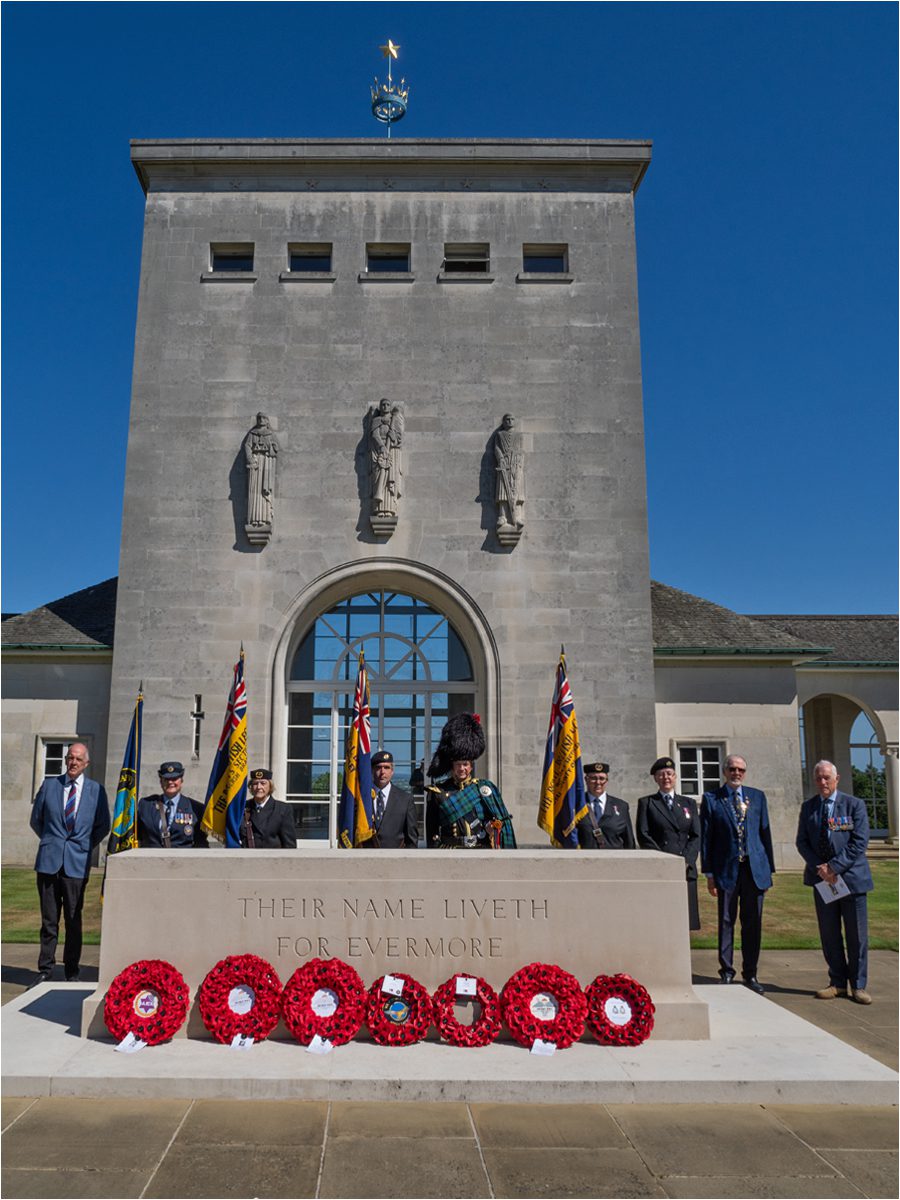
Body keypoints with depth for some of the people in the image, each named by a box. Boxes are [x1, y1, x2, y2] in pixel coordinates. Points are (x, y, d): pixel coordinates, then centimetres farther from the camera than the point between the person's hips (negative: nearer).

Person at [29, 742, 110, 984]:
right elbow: (36, 820, 15)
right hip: (49, 861, 1)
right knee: (49, 920, 7)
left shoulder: (96, 790, 3)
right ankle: (45, 970, 16)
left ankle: (72, 972, 13)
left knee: (73, 921, 4)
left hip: (77, 863, -1)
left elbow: (103, 826, 10)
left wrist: (86, 846, 6)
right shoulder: (49, 785, 6)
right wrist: (51, 842, 12)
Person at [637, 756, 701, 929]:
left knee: (684, 921, 0)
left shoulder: (689, 803, 17)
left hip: (686, 870, 3)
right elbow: (643, 836, -1)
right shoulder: (646, 803, 9)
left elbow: (696, 836, 8)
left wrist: (685, 861, -7)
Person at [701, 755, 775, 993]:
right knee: (726, 922, 3)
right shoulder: (711, 799, 2)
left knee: (753, 923, 7)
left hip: (755, 868, 2)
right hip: (726, 869, -2)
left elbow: (765, 832, 10)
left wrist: (769, 868, 6)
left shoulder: (757, 797, 10)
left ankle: (750, 974, 18)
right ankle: (726, 972, 14)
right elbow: (706, 837, 1)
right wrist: (708, 873, -4)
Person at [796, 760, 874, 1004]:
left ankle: (858, 985, 16)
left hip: (851, 877, -3)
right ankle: (838, 982, 19)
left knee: (857, 935, 4)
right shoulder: (808, 807, 7)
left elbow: (859, 842, -9)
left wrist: (834, 867, -16)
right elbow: (802, 842, 6)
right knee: (829, 934, 7)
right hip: (822, 878, 3)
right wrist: (819, 868, -10)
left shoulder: (854, 805, -3)